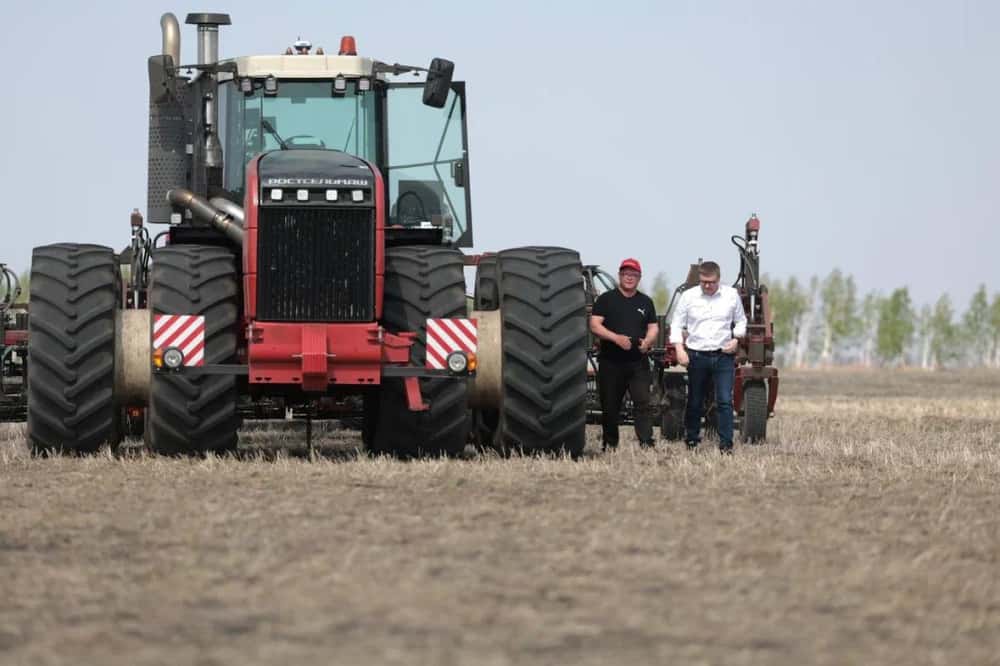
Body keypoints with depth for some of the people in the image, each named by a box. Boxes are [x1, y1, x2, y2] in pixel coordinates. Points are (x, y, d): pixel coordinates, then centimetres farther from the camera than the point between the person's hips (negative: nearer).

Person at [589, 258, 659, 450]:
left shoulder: (645, 302, 13)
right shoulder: (606, 299, 3)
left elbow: (653, 328, 16)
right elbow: (594, 325, -5)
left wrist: (648, 341, -8)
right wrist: (616, 338, -19)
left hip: (638, 362, 1)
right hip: (610, 362, -1)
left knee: (643, 402, -12)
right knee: (610, 406, 6)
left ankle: (647, 442, -17)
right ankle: (609, 446, 18)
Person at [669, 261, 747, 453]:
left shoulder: (731, 295, 3)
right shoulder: (689, 296, 1)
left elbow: (740, 321, 15)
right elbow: (676, 325, 5)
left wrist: (736, 339, -2)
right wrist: (679, 349, -7)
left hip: (724, 356, 0)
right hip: (697, 356, 0)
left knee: (725, 401, -9)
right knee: (695, 401, 8)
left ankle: (726, 444, -8)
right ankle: (691, 440, 22)